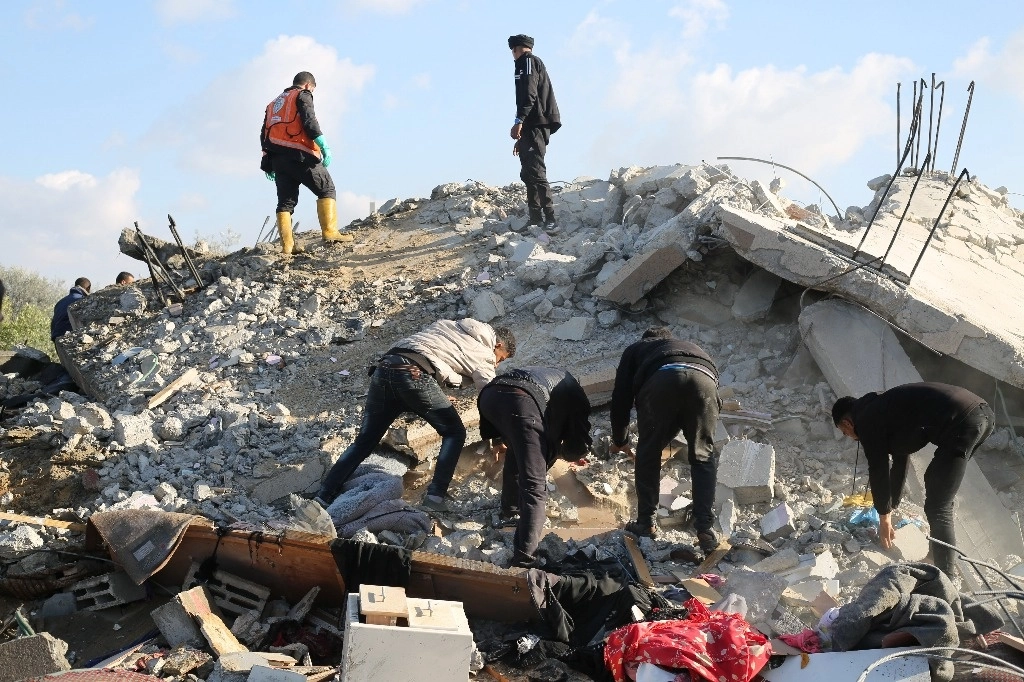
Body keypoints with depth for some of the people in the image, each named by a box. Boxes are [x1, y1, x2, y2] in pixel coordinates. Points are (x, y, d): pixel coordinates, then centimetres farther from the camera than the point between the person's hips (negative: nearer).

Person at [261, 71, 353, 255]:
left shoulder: (274, 103, 28)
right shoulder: (303, 95, 7)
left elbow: (264, 133, 23)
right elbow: (309, 122, -11)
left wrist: (268, 164, 22)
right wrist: (324, 147, -16)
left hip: (276, 158, 7)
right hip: (299, 155, -7)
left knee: (286, 201, 6)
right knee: (327, 189, -1)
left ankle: (287, 245, -2)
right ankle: (330, 232, -15)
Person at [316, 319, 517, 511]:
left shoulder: (449, 326, 35)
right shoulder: (484, 354, 17)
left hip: (383, 368, 6)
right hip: (415, 374, -6)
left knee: (364, 441, 13)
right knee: (454, 433, 11)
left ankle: (323, 498, 6)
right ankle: (435, 496, -2)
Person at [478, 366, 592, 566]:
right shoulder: (575, 394, 31)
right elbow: (581, 445, 24)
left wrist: (497, 438, 39)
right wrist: (563, 450, 46)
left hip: (489, 394, 6)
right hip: (522, 402, -6)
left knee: (517, 453, 36)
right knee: (535, 487, -2)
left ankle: (510, 509, 52)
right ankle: (523, 559, -13)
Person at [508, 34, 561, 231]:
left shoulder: (527, 61, 0)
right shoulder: (536, 63, 30)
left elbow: (529, 94, -16)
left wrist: (519, 121, -25)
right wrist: (522, 138, 35)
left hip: (534, 124, -10)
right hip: (537, 126, 10)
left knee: (535, 172, -17)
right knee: (529, 174, 10)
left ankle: (549, 220, -25)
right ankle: (536, 221, 9)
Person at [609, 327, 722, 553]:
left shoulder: (636, 349, 38)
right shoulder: (691, 346, 47)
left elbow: (621, 397, 32)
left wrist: (619, 441, 46)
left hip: (662, 381, -2)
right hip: (704, 379, 2)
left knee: (648, 453, 16)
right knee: (704, 456, 15)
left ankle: (646, 522, 21)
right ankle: (705, 529, 8)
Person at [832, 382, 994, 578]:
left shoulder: (866, 421, 3)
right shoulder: (881, 408, 29)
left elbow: (878, 470, 8)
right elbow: (899, 460, 38)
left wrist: (884, 517, 20)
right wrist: (890, 508, 46)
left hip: (962, 423, -10)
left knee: (938, 508, -2)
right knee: (934, 482, 28)